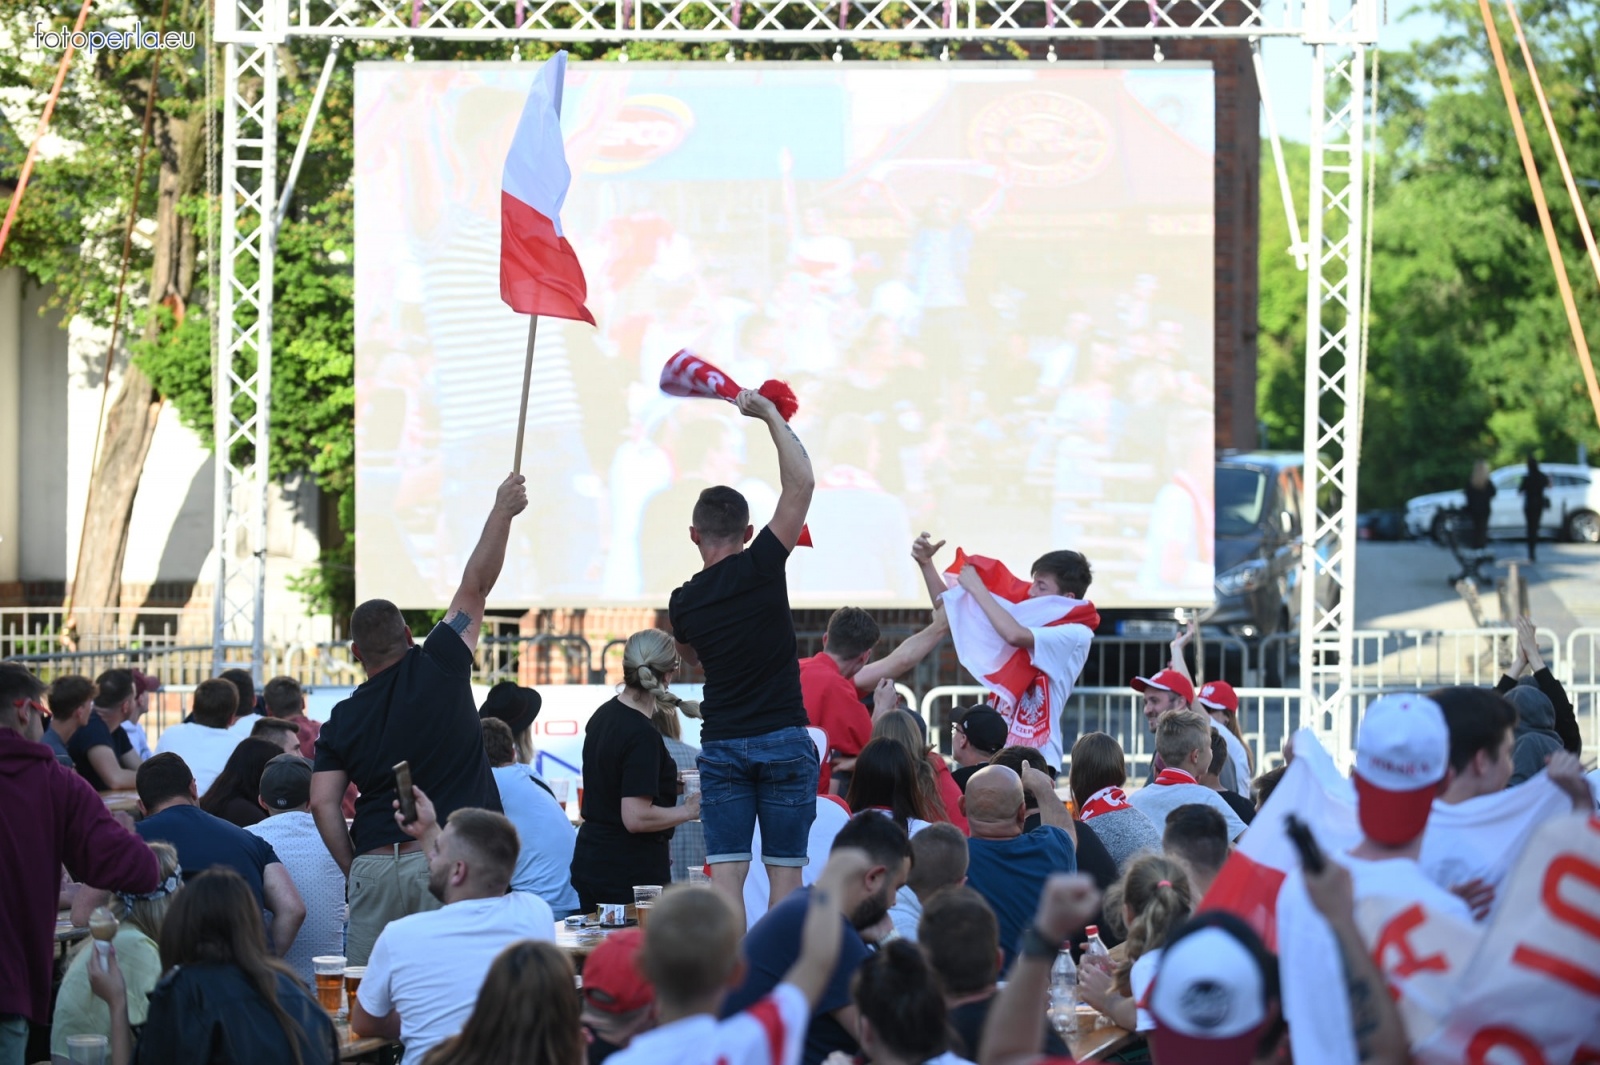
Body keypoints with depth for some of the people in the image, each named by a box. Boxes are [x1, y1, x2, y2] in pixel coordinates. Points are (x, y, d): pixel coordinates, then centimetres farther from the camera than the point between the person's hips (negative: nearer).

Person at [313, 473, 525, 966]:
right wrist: (502, 511, 19)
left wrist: (355, 871, 8)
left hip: (375, 867, 2)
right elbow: (476, 587, 10)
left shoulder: (343, 720, 9)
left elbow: (323, 804, 0)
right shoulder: (439, 670, 2)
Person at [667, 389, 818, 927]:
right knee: (785, 869, 2)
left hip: (721, 744, 2)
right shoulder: (760, 568, -8)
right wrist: (771, 416, -1)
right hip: (783, 738, -2)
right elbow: (801, 482, -9)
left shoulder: (683, 602, 4)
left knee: (726, 869, -1)